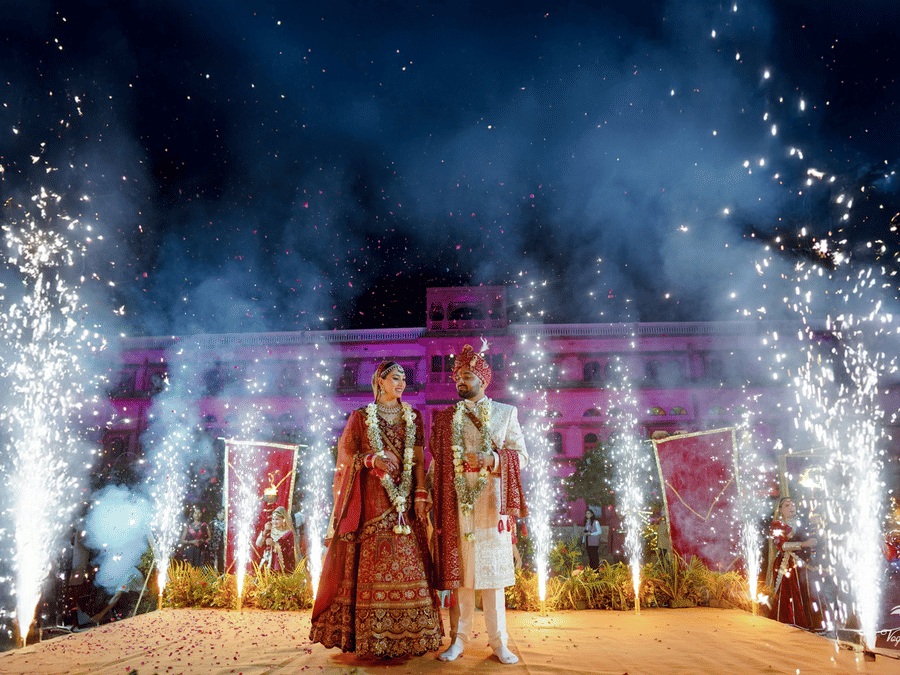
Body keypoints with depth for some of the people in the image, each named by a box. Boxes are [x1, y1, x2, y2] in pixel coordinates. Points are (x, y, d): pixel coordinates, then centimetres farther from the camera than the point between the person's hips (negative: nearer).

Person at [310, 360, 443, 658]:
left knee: (408, 561, -1)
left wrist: (420, 496, -2)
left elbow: (419, 460, 7)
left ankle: (410, 633, 6)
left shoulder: (412, 417, 12)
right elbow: (347, 455, 4)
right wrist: (373, 460, -14)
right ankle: (374, 637, 4)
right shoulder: (361, 417, 7)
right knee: (373, 562, -4)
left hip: (405, 497, 2)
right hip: (373, 496, -2)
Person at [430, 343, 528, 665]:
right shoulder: (445, 418, 11)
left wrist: (492, 460, -13)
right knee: (460, 567, 3)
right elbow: (436, 462, 10)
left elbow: (521, 454, 4)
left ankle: (498, 641, 11)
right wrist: (429, 498, 0)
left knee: (492, 566, 1)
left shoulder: (505, 413, 9)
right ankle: (459, 638, 14)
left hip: (490, 500, -1)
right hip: (456, 502, 1)